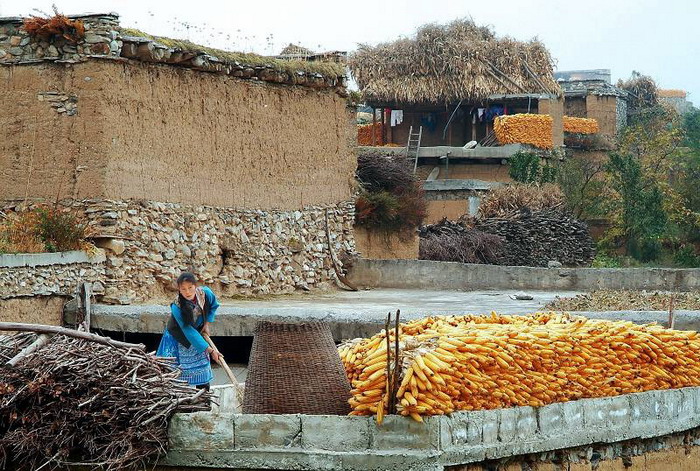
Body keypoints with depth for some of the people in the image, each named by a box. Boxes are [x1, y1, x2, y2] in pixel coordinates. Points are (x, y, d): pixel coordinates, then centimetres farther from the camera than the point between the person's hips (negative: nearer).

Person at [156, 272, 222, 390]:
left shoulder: (205, 293, -22)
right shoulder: (176, 308, -34)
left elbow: (213, 306, 5)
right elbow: (189, 332, -32)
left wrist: (207, 324, -4)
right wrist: (210, 350, -32)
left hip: (197, 334, 4)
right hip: (177, 339, -4)